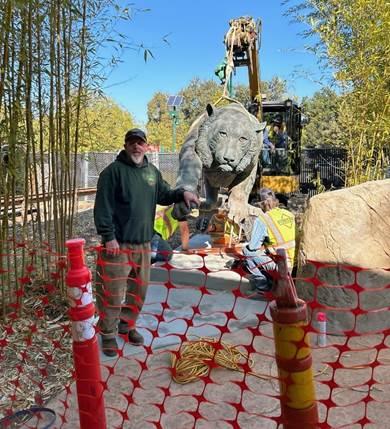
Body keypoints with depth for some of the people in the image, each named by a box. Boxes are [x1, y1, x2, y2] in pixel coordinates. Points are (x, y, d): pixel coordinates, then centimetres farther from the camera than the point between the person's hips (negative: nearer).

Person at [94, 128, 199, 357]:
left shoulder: (152, 171, 11)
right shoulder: (113, 171, -10)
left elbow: (163, 195, 20)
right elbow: (103, 207, -13)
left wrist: (182, 193, 0)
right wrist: (109, 237, -18)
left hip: (143, 243, 7)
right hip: (118, 243, -6)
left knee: (139, 289, 17)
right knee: (113, 292, 1)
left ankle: (128, 325, 35)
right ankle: (109, 334, 18)